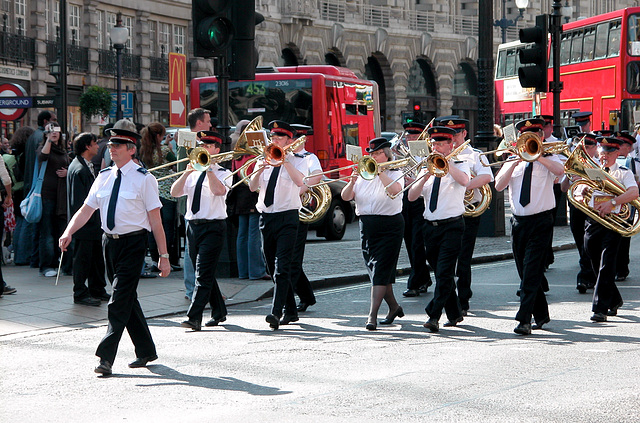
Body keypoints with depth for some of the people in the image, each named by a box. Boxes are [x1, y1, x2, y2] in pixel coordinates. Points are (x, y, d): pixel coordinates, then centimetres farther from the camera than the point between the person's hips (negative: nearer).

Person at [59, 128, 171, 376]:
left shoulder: (143, 178, -7)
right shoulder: (104, 177, 10)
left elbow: (156, 220, -9)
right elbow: (86, 210, 6)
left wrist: (163, 256, -10)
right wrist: (68, 232, -12)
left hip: (133, 243, -6)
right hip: (110, 242, 6)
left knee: (119, 302, -11)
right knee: (127, 300, 14)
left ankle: (106, 357, -13)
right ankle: (146, 351, 27)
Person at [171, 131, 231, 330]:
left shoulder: (222, 173, 0)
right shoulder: (193, 174, 15)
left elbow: (219, 190, -22)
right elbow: (175, 192, 2)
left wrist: (208, 168, -20)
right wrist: (187, 172, -9)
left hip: (213, 227, -6)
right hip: (193, 226, 6)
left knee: (203, 274, -13)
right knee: (203, 274, 12)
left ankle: (194, 317, -19)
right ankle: (219, 312, 25)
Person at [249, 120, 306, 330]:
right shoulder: (263, 161, 13)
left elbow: (299, 181, -20)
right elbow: (252, 187, 0)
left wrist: (283, 161, -28)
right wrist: (259, 171, -18)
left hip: (287, 217, -6)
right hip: (266, 216, 6)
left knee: (282, 267, -16)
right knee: (272, 268, 10)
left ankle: (276, 312, -23)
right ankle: (290, 310, 22)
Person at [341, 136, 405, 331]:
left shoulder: (395, 174, -1)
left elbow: (395, 190, -24)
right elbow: (345, 197, 1)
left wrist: (380, 171, -23)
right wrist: (352, 182, -18)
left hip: (390, 226, -5)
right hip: (367, 226, 5)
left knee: (381, 270, -11)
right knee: (374, 269, 10)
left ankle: (372, 315, -14)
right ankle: (394, 307, 29)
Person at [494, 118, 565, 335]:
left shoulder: (548, 159, 4)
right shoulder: (512, 163, 13)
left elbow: (559, 170, -19)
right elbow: (499, 185, -3)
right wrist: (515, 162, -11)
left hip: (540, 221, -5)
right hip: (518, 221, 5)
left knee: (531, 272, -13)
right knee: (526, 273, 10)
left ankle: (524, 320, -18)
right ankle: (541, 315, 24)